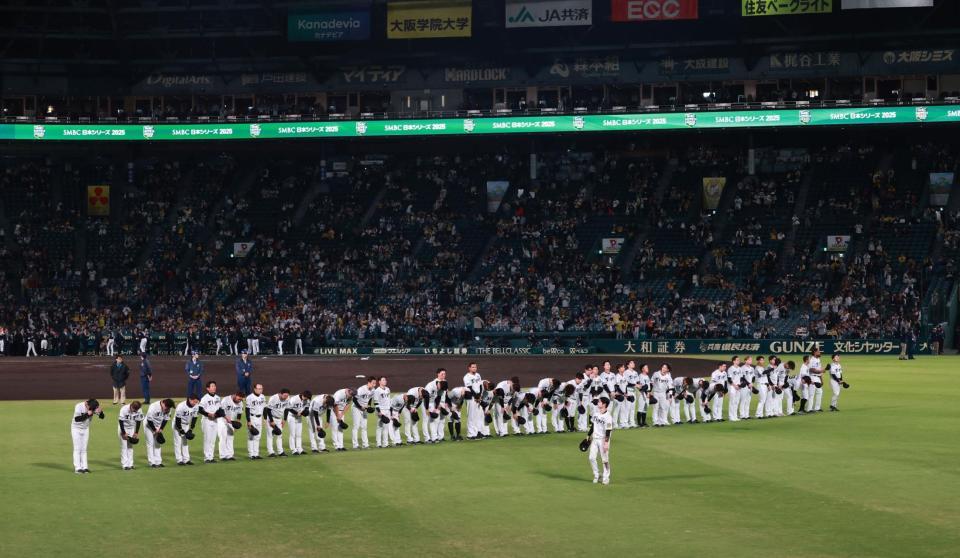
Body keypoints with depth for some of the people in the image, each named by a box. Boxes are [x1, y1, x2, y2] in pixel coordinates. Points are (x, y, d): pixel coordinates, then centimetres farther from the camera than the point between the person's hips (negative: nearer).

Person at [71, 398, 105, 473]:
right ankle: (77, 468, -6)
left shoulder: (94, 407, -14)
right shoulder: (79, 406, -26)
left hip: (85, 429, 5)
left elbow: (102, 417, -16)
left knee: (84, 449, 6)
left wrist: (100, 412, -38)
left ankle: (84, 467, 8)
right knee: (77, 449, -6)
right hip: (76, 429, -5)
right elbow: (77, 419, -32)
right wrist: (87, 414, -39)